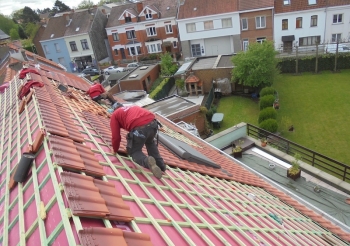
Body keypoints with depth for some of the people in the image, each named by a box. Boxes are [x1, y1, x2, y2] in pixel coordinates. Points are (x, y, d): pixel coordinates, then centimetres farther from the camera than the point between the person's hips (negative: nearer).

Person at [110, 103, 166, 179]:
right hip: (153, 122, 6)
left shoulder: (114, 114, 23)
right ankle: (161, 165, 27)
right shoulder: (134, 107, 40)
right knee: (150, 142, 36)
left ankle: (147, 161, -15)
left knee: (134, 152, 17)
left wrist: (115, 150, 35)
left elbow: (116, 136, 17)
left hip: (140, 127, -6)